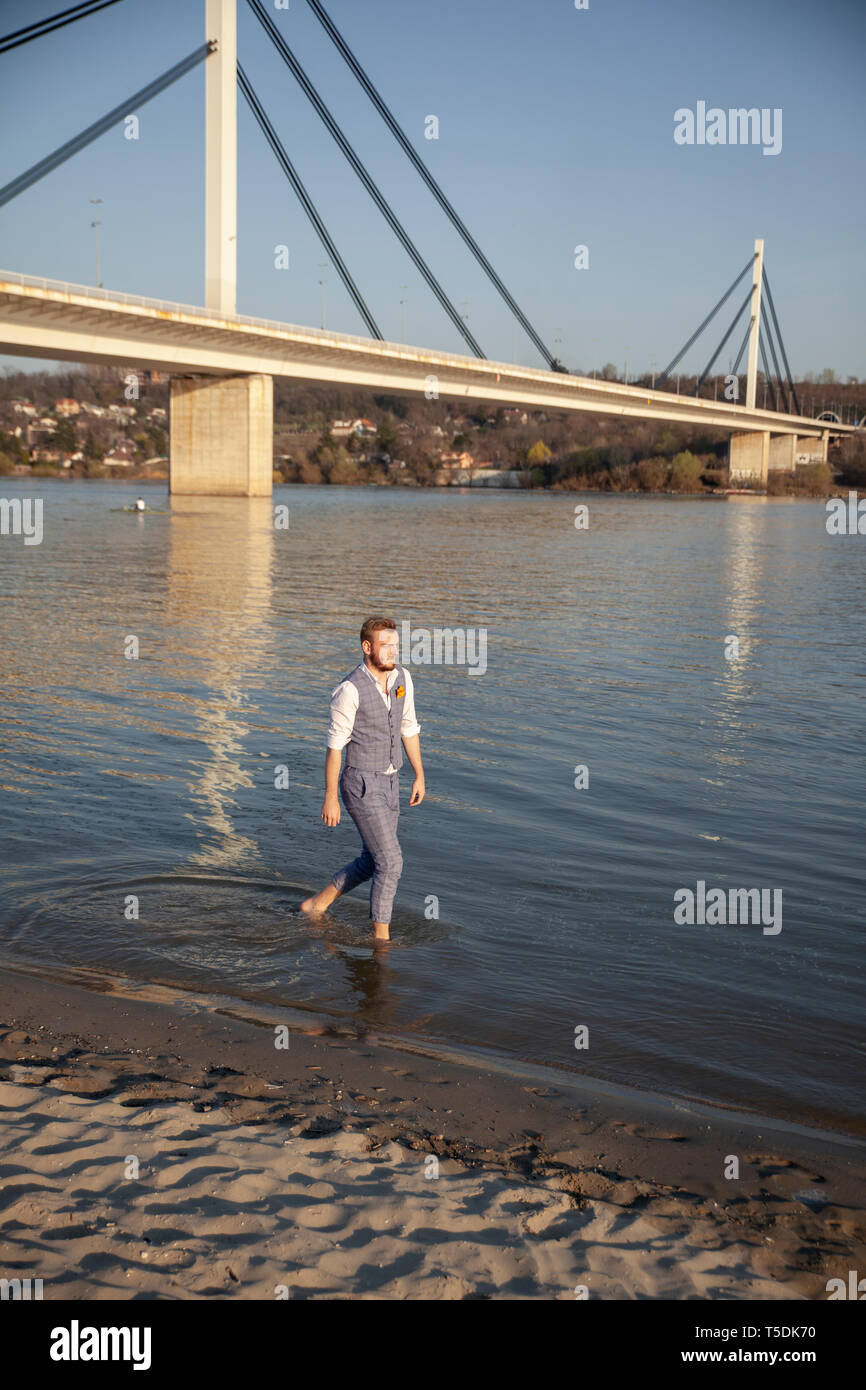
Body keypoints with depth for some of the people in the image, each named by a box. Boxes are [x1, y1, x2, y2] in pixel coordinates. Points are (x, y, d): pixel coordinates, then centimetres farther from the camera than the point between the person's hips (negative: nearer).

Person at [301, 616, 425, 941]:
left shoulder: (401, 677, 1)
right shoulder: (350, 690, -20)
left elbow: (408, 727, 12)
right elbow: (334, 745, -14)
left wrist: (419, 775, 14)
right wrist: (330, 799, -11)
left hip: (388, 783, 8)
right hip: (361, 787, -8)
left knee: (372, 862, 17)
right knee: (391, 862, -9)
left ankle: (317, 904, 36)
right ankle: (381, 938, 7)